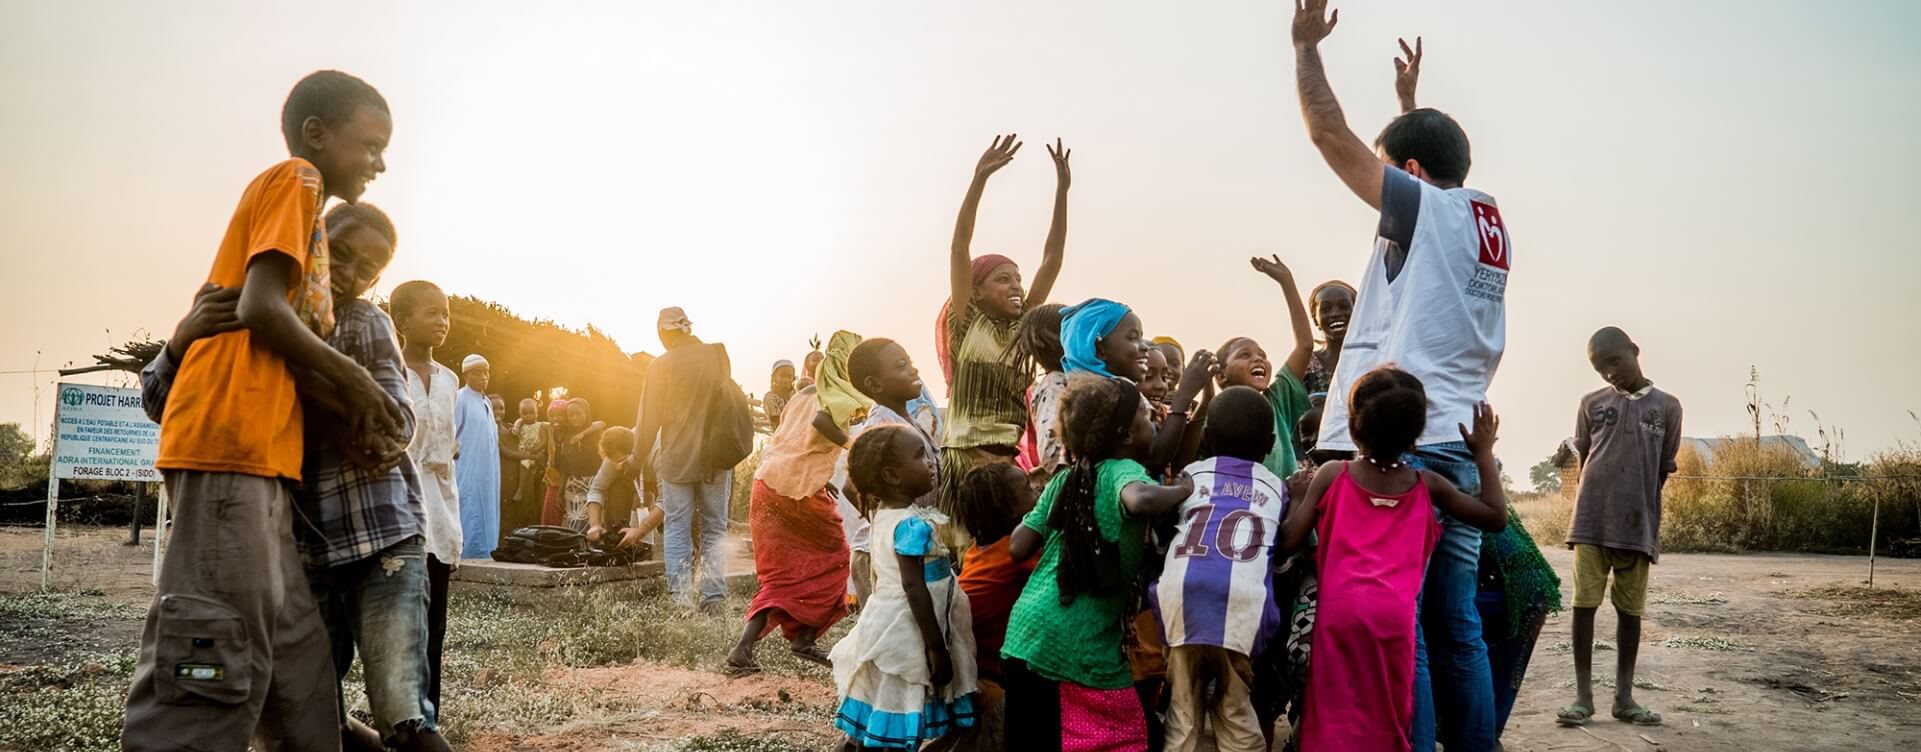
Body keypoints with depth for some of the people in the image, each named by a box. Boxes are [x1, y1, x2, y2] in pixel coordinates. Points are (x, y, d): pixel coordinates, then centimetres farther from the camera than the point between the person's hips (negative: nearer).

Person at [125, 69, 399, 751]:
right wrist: (350, 377, -3)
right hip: (232, 440, -10)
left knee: (298, 667, 8)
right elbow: (260, 306, -13)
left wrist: (356, 411, 9)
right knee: (215, 670, -13)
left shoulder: (298, 206, 28)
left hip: (259, 452, 10)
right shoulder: (296, 179, 1)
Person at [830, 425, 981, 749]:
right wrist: (937, 647, -22)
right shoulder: (914, 524, -22)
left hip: (887, 629, 9)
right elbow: (914, 587, -25)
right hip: (906, 637, -9)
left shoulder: (884, 515, 8)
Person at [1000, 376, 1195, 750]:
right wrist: (1184, 489, -14)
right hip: (1082, 645, -7)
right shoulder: (1124, 471, -8)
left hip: (1026, 633, 7)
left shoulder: (1065, 478, 11)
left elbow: (1018, 548, 9)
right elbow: (1139, 500, -33)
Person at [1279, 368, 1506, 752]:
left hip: (1340, 608, -1)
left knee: (1336, 717, 4)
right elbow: (1496, 516, 16)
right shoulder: (1427, 485, 9)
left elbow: (1290, 541, 2)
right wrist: (1484, 452, 22)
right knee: (1386, 718, 12)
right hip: (1396, 615, 1)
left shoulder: (1331, 475, 5)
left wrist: (1296, 496, 21)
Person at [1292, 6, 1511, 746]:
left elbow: (1331, 135, -1)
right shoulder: (1487, 225, 16)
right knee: (1455, 631, 9)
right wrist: (1409, 100, 45)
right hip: (1454, 447, 8)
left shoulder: (1428, 208, -3)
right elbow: (1423, 154, 37)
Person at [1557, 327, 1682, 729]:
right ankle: (1583, 695, 4)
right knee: (1584, 604, -2)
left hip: (1639, 527, 0)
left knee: (1630, 610, 6)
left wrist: (1640, 513, 4)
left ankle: (1624, 696, 14)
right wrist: (1598, 505, 6)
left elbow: (1662, 471, 7)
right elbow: (1582, 460, 11)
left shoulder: (1667, 407, 5)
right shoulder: (1592, 403, 7)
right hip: (1591, 522, 0)